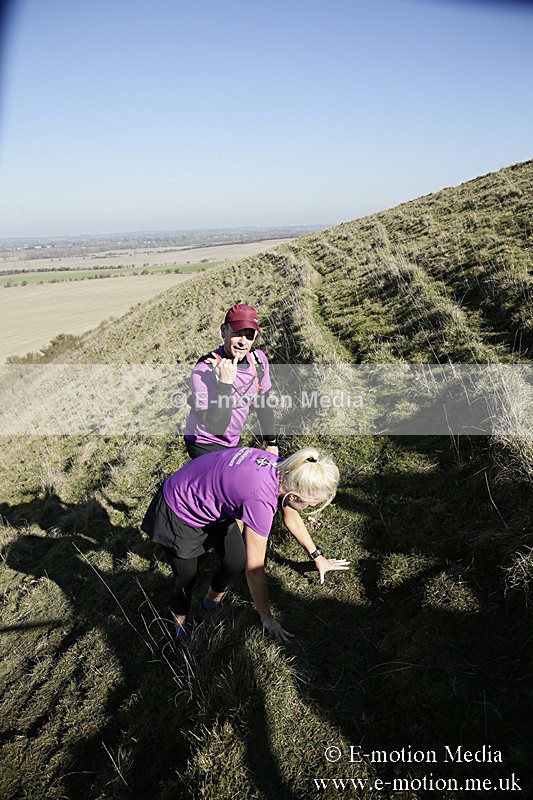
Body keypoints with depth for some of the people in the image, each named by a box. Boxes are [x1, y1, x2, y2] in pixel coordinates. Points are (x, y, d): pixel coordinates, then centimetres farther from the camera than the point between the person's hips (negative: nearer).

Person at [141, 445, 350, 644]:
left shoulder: (281, 469, -17)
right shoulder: (260, 500, -38)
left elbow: (291, 517, 5)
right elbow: (255, 570, -27)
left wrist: (318, 557, 9)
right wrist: (267, 619, -14)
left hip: (212, 504, 7)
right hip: (178, 514, -7)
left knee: (237, 563, 8)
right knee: (186, 577, 7)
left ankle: (209, 606, 36)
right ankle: (180, 625, 37)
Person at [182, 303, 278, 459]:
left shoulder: (258, 359, -11)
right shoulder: (203, 372, -30)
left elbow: (263, 403, 4)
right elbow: (216, 427, -34)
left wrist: (271, 443, 11)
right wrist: (225, 383, -41)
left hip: (234, 443, 6)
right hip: (204, 446, -6)